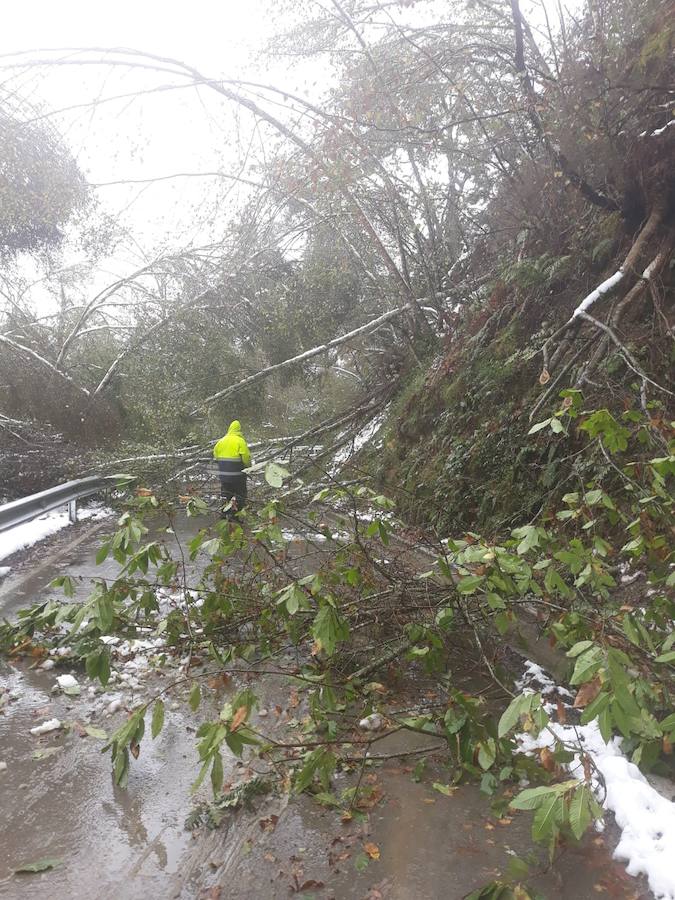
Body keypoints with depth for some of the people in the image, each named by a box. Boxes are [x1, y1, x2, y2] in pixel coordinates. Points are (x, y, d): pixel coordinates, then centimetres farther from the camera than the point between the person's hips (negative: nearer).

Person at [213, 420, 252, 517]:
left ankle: (225, 513, 23)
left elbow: (215, 455, 10)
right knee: (239, 494, 6)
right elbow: (246, 457, -14)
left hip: (224, 474, 5)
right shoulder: (240, 441, -11)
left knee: (225, 492, 17)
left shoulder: (221, 441, 5)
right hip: (238, 475, -5)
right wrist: (248, 466, 5)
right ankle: (235, 514, 3)